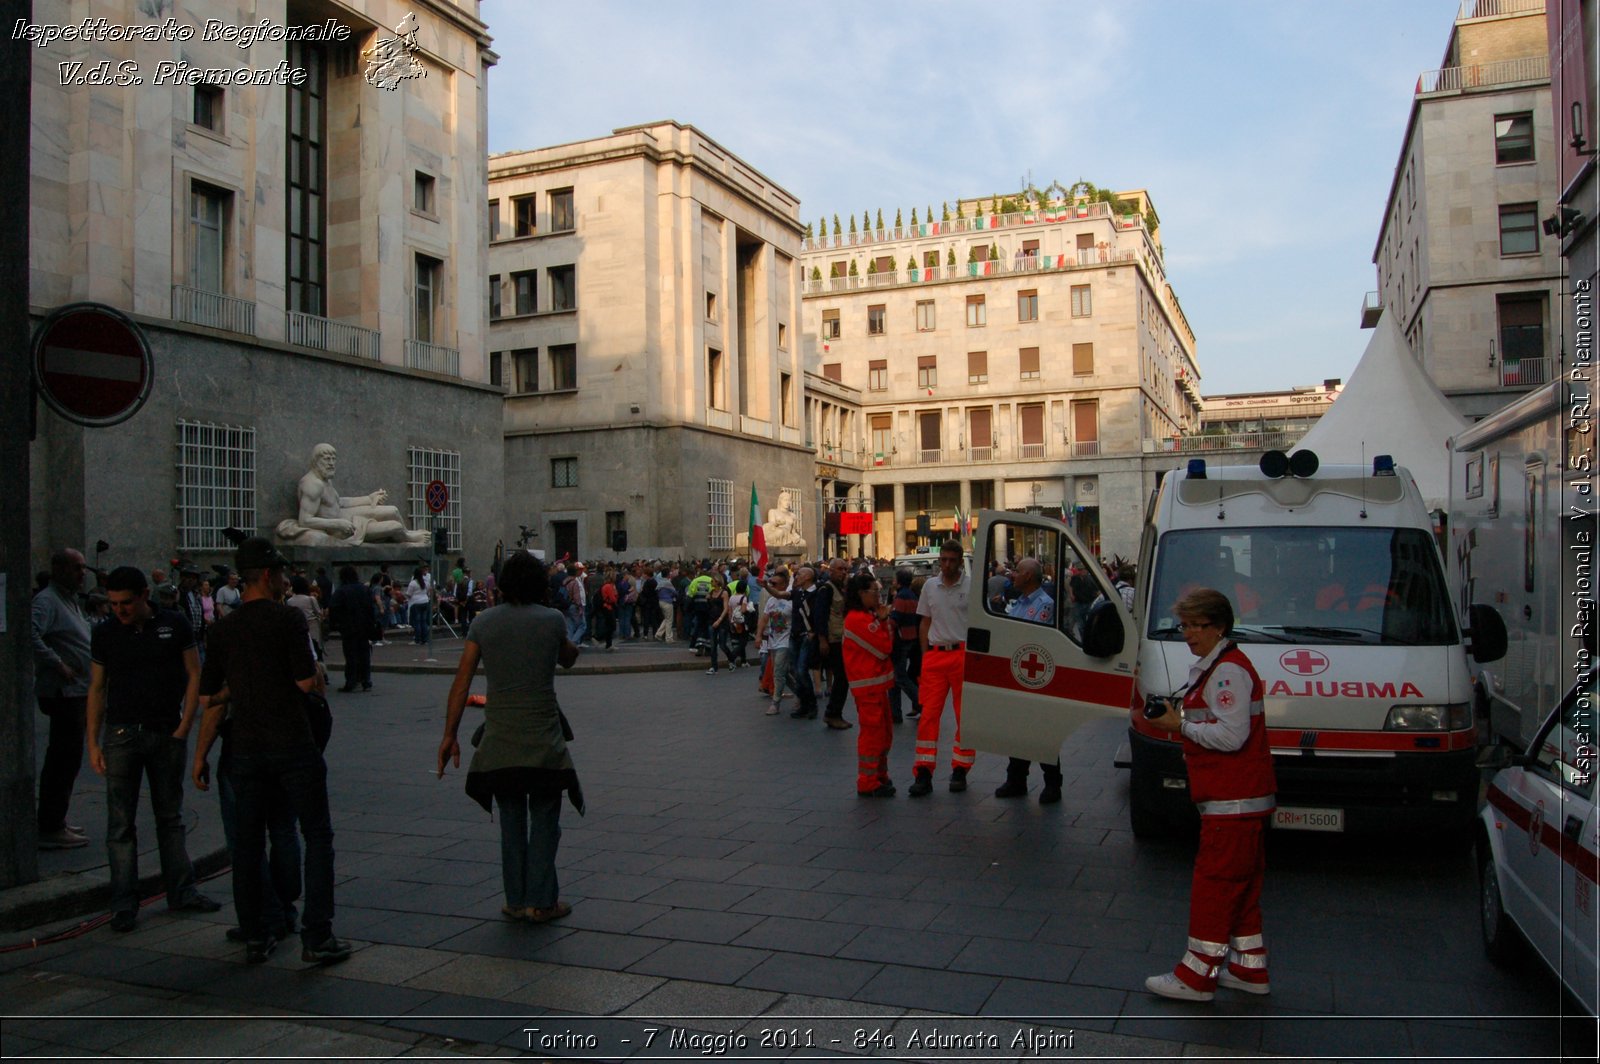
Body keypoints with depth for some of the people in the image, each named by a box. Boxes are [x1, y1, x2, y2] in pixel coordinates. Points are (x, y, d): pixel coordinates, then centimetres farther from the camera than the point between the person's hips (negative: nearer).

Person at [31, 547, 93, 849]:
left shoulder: (71, 601, 17)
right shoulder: (47, 600, -14)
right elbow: (31, 636, -30)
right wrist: (58, 665, -25)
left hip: (77, 692, 10)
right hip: (64, 692, -10)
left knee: (64, 758, 17)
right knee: (65, 759, -6)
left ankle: (55, 821, 27)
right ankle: (50, 828, 0)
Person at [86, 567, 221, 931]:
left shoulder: (175, 625, -1)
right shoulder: (105, 634, 2)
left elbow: (194, 676, 1)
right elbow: (97, 689, 5)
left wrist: (183, 728, -6)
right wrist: (93, 743, 1)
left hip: (168, 736, 0)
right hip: (122, 735, 0)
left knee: (171, 817, 11)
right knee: (120, 823, 2)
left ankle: (181, 892, 19)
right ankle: (124, 904, 9)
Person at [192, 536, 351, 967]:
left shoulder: (224, 628, 7)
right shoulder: (288, 617, -10)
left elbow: (211, 698, 9)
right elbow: (307, 681, -16)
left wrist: (201, 755, 16)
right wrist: (318, 677, 7)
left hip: (246, 749, 5)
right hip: (293, 744, -5)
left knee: (248, 841, 13)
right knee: (317, 834, 3)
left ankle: (254, 938, 20)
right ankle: (316, 937, 0)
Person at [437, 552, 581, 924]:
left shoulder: (483, 622, 1)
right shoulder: (552, 620, -4)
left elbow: (462, 680, -2)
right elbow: (568, 659, 14)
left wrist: (450, 734, 1)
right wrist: (572, 645, 35)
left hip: (499, 736, 3)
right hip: (542, 736, -2)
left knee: (511, 819, 14)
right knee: (544, 817, 8)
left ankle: (516, 900, 20)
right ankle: (541, 901, 9)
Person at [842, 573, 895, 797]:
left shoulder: (869, 616, 16)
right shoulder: (858, 619, -17)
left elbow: (885, 646, 12)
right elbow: (884, 648, -18)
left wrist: (883, 622, 0)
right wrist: (884, 622, -7)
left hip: (877, 683, 11)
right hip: (868, 685, -11)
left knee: (884, 733, 17)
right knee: (872, 733, -6)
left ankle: (880, 777, 28)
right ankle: (868, 784, 0)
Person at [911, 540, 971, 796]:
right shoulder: (930, 586, 10)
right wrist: (925, 655, 9)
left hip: (963, 654, -3)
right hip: (935, 655, 3)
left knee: (966, 715, 4)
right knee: (928, 714, 0)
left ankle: (960, 770, 15)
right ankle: (923, 773, 3)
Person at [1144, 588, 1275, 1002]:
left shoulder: (1228, 670, -17)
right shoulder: (1212, 667, 17)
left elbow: (1231, 736, -24)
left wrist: (1181, 725, -16)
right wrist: (1181, 715, 10)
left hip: (1233, 801, -11)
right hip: (1244, 798, 11)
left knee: (1214, 883, -4)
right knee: (1241, 886, 17)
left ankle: (1196, 975, 3)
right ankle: (1249, 969, 27)